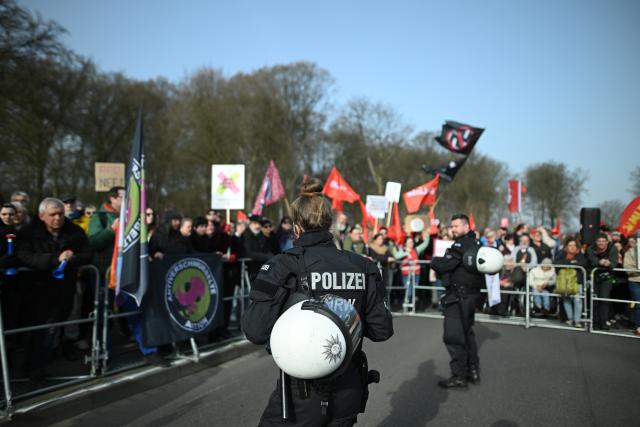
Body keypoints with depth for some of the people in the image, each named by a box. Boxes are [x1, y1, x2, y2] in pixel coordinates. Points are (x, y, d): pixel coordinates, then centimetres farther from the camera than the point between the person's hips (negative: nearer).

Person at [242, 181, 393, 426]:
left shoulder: (284, 266, -14)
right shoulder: (362, 267, -3)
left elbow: (256, 332, -20)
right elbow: (382, 330, 0)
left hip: (302, 395, -4)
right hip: (349, 391, 5)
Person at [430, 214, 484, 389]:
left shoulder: (461, 244, -17)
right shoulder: (476, 244, 13)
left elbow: (444, 265, -24)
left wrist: (434, 261, -2)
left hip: (458, 294, -10)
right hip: (471, 293, 10)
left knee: (454, 335, -5)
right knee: (467, 332, 20)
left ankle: (459, 376, -1)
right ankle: (473, 371, 27)